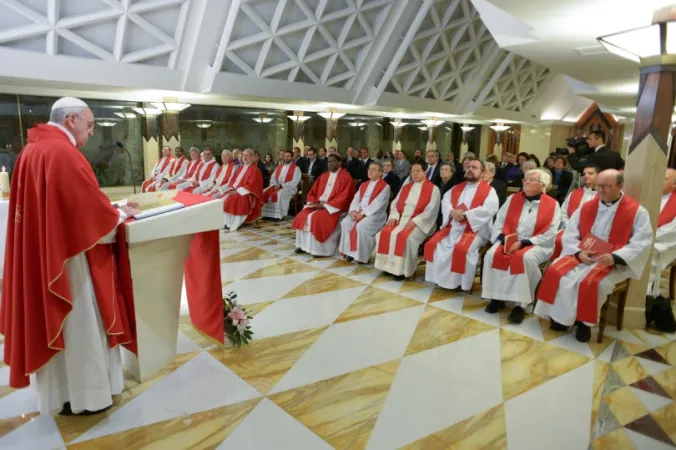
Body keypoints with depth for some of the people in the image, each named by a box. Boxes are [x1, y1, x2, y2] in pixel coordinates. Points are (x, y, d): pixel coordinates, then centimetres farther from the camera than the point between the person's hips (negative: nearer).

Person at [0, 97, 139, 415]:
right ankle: (80, 395, 19)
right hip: (67, 255, -10)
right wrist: (119, 214, -1)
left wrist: (107, 210, 12)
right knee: (76, 324, 4)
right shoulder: (63, 153, -20)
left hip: (42, 254, 10)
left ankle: (59, 388, 33)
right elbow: (90, 208, -19)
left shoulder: (32, 150, 10)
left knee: (51, 320, 18)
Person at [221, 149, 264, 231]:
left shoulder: (255, 170, -7)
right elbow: (233, 180, 18)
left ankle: (235, 224, -22)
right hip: (235, 190, 8)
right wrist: (231, 188, -3)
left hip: (247, 193, -8)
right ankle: (226, 222, -12)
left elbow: (251, 185, -17)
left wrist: (238, 191, -20)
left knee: (234, 200, -33)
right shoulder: (240, 168, 18)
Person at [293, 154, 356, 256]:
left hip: (334, 208, -7)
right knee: (302, 216, -12)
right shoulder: (323, 176, 15)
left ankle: (319, 249, -21)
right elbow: (313, 192, 17)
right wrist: (313, 202, -6)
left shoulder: (346, 177, -7)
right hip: (318, 205, 7)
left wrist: (324, 205, -20)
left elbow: (343, 197, -16)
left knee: (316, 218, -30)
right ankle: (304, 245, -5)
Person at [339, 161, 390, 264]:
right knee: (345, 223, -19)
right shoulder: (363, 185, 19)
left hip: (375, 214, -6)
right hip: (359, 212, 6)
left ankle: (362, 255, -19)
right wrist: (353, 210, -10)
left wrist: (363, 213, -19)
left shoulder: (385, 186, -3)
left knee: (361, 226, -33)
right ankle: (350, 251, -10)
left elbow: (377, 204, -14)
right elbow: (356, 199, 10)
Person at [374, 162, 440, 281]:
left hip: (420, 222, -6)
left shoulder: (433, 189, -1)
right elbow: (395, 203, 14)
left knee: (405, 237, -33)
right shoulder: (406, 187, 19)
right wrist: (394, 216, -6)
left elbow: (431, 210, -11)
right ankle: (389, 265, -9)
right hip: (402, 219, 6)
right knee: (385, 233, -17)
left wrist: (414, 221, -20)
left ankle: (403, 269, -20)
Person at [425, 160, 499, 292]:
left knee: (462, 249, -33)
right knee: (433, 244, -12)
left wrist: (465, 215, -19)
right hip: (453, 227, 6)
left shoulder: (489, 190, 1)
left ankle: (464, 284, -17)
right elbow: (445, 201, 9)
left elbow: (489, 209, -16)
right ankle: (440, 278, 0)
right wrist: (452, 211, -14)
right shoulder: (457, 188, 19)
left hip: (475, 229, -6)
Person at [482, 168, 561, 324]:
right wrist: (503, 239, -13)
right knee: (492, 254, -25)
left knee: (526, 258, -35)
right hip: (509, 241, 4)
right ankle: (497, 297, -13)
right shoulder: (513, 199, 12)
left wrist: (523, 243, -17)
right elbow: (499, 222, 6)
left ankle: (521, 304, -24)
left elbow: (549, 234, -8)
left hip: (537, 245, -3)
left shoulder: (552, 205, 0)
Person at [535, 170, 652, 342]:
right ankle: (561, 317, -5)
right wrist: (579, 252, -13)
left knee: (591, 282, -31)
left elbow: (642, 243, -11)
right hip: (582, 255, 4)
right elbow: (569, 234, 6)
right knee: (556, 272, -20)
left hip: (615, 262, -4)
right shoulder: (586, 207, 8)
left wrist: (614, 257, -24)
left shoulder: (637, 212, -4)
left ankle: (584, 322, -6)